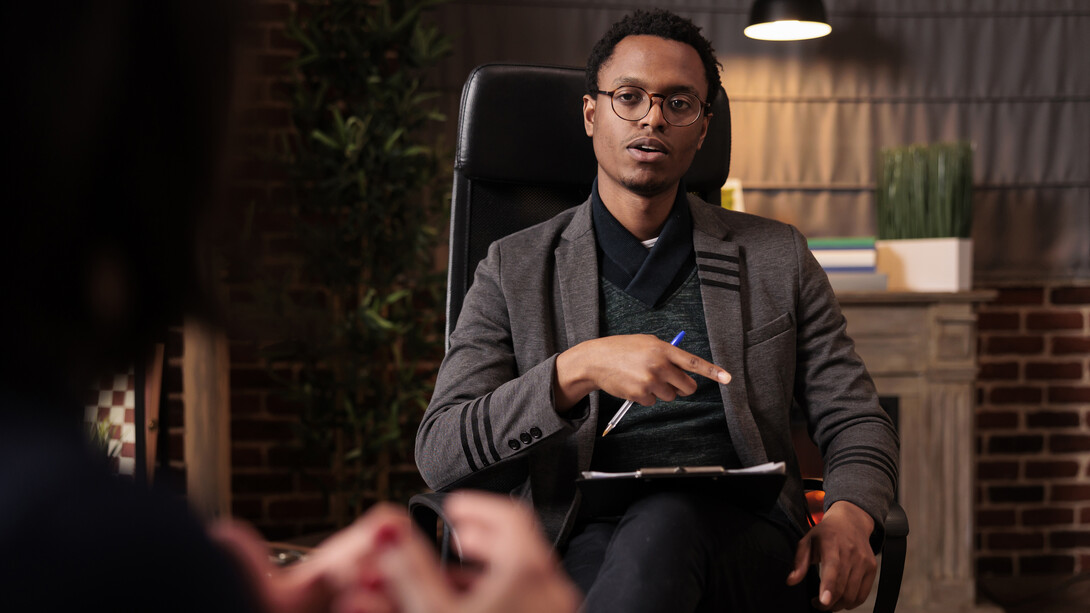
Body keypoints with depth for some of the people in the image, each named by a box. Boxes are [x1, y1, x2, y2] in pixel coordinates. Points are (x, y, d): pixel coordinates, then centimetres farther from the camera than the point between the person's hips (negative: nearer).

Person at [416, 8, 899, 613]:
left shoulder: (776, 257, 17)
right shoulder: (516, 269, 12)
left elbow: (855, 422, 18)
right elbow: (440, 454, 1)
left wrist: (850, 515, -7)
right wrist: (578, 369, -16)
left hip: (742, 542, 2)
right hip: (585, 540, -1)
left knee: (668, 520, -36)